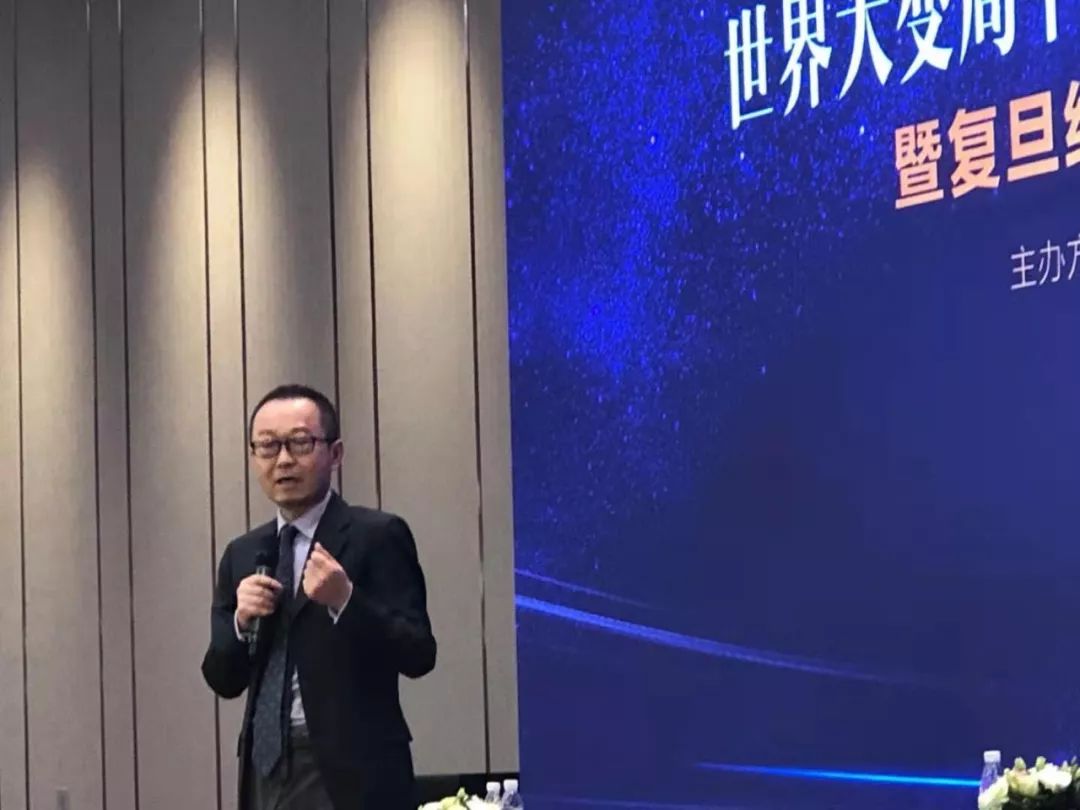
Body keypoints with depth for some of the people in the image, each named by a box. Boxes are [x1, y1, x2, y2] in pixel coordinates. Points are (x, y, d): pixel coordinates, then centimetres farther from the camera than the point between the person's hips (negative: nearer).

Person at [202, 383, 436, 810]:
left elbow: (418, 655, -10)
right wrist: (240, 620, -7)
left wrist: (344, 600, -23)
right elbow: (224, 680, 12)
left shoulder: (378, 536, -3)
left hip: (351, 774, -5)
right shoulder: (241, 554, 14)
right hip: (268, 771, 6)